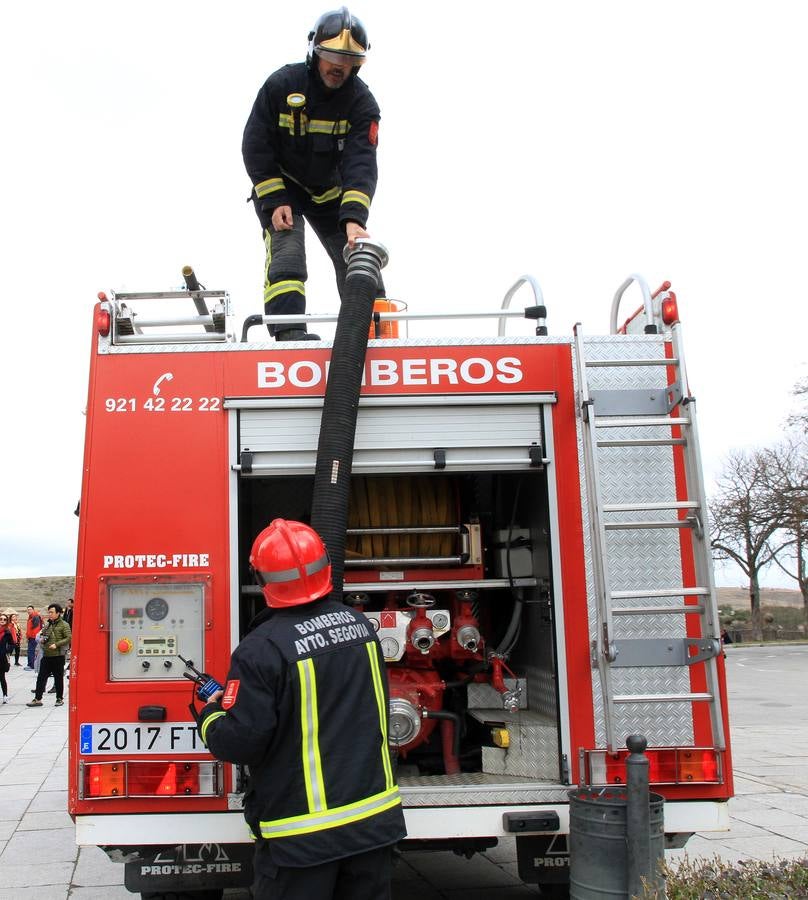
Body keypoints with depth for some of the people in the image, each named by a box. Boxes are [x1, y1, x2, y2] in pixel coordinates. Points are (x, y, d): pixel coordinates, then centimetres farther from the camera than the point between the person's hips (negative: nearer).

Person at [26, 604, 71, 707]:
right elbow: (42, 634, 27)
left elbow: (68, 638, -13)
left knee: (58, 678, 5)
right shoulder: (47, 624, 12)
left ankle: (60, 698, 17)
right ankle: (37, 699, 6)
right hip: (46, 655, 6)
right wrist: (42, 638, 4)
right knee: (41, 677, 3)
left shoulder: (64, 625, -6)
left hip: (58, 656, -6)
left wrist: (56, 644, -19)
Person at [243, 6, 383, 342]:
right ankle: (289, 331, -34)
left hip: (329, 191, 3)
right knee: (287, 247, -24)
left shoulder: (362, 102, -15)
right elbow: (255, 147, -14)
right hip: (278, 186, -3)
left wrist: (353, 218, -41)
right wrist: (275, 201, -22)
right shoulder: (281, 84, -18)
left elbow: (361, 163, -27)